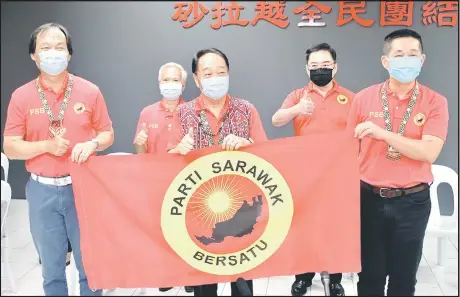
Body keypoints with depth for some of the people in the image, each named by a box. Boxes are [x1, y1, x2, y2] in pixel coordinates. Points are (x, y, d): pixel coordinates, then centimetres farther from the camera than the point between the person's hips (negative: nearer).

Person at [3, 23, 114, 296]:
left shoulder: (90, 91, -2)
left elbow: (108, 133, 5)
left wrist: (92, 144, -16)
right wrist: (47, 145, -18)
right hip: (42, 191, 1)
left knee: (90, 263, 10)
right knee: (52, 268, 14)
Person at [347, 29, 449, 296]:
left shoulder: (435, 102, -5)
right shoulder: (364, 98, -1)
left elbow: (429, 153, -17)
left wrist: (383, 134, -26)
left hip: (412, 201, -1)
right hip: (370, 198, 1)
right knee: (370, 275, 13)